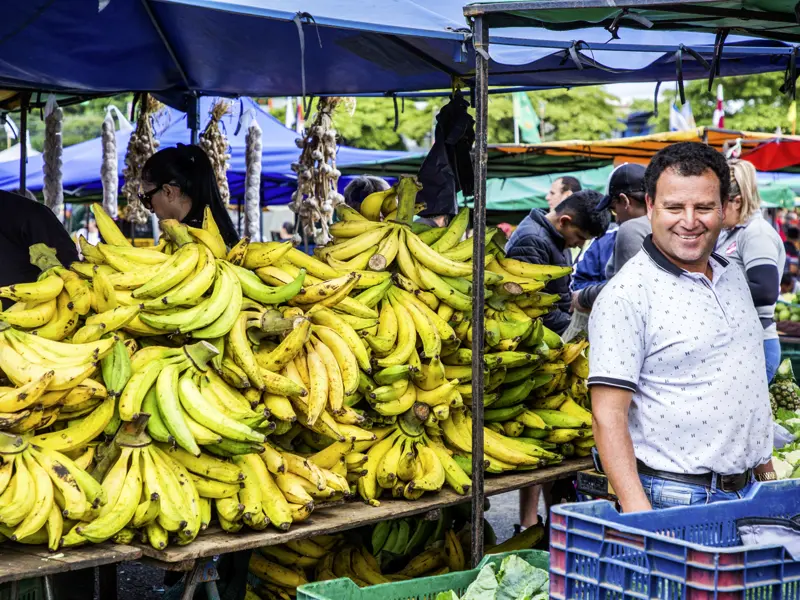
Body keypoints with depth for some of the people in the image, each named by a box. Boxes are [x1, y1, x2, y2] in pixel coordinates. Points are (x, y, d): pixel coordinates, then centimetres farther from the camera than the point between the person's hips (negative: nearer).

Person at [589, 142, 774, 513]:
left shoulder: (734, 277, 11)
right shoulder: (626, 294, -14)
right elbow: (608, 415, -17)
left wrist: (764, 467, 19)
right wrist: (637, 511, -24)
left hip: (748, 490, 7)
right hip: (674, 499, -7)